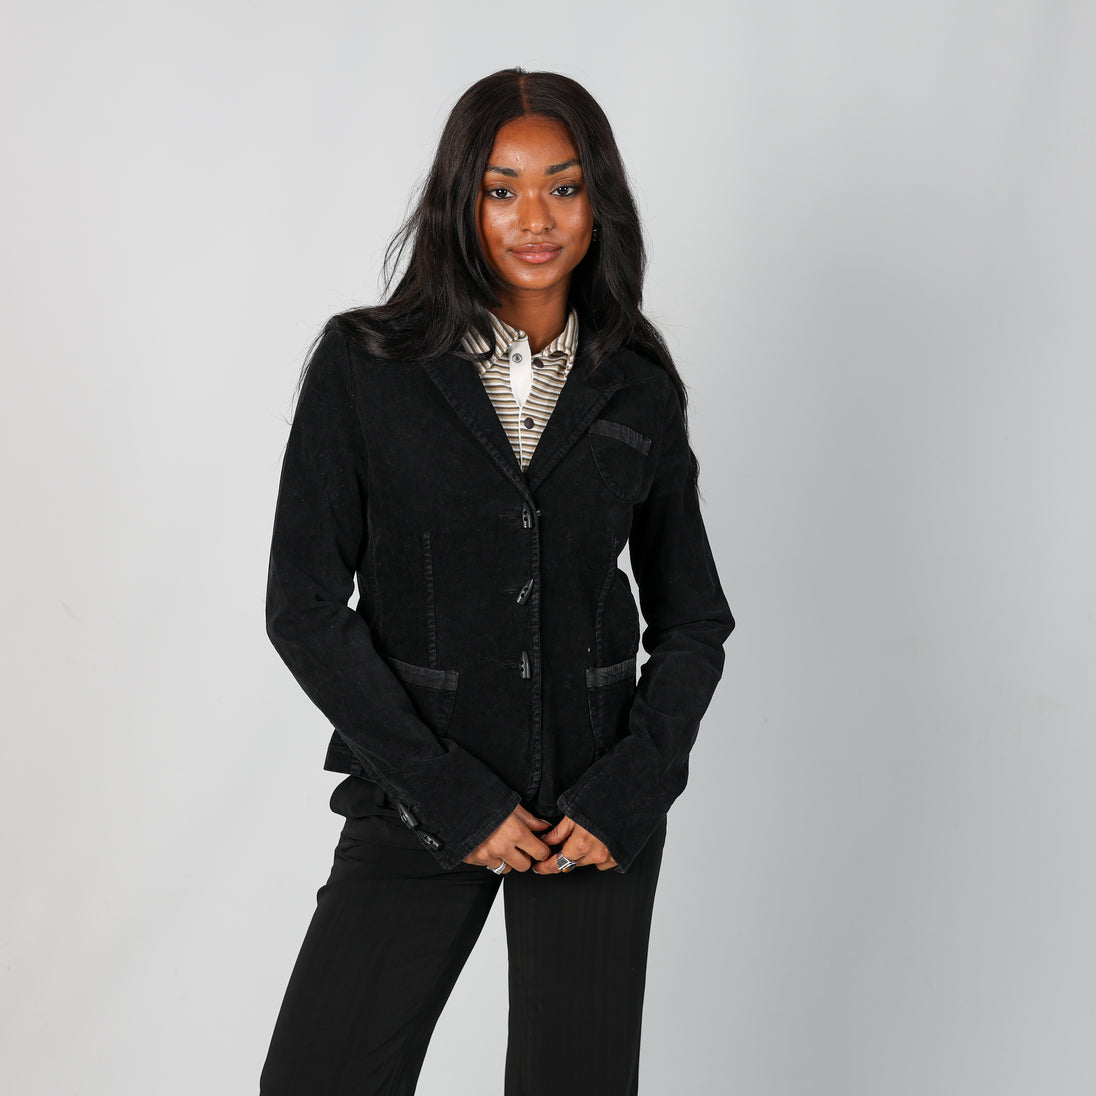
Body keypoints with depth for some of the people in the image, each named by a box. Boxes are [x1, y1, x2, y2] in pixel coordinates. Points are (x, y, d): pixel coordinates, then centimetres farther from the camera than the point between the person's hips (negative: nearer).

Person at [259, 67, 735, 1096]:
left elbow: (693, 619, 9)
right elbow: (305, 607, -6)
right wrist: (454, 800, -11)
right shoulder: (364, 366, -4)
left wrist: (625, 799, -5)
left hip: (597, 809, 2)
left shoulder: (638, 392, 3)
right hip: (417, 805, -1)